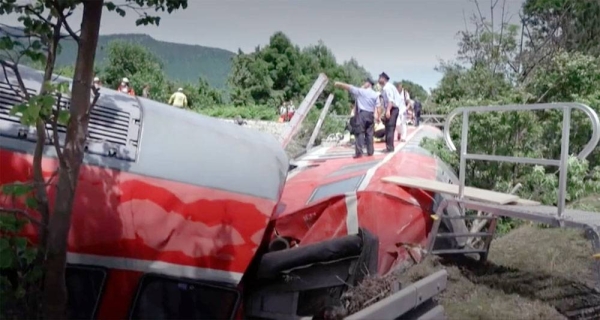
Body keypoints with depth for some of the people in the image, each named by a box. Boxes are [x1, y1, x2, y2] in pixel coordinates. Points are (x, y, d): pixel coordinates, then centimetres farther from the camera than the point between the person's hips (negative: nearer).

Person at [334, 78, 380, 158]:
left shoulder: (361, 91, -1)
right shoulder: (375, 94, 10)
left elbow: (349, 87, -2)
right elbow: (377, 106, 3)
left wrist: (339, 84, 6)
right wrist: (378, 116, 4)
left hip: (362, 113, -4)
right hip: (371, 114, 4)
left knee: (360, 132, -5)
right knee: (369, 133, 10)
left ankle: (359, 152, -12)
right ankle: (370, 151, 10)